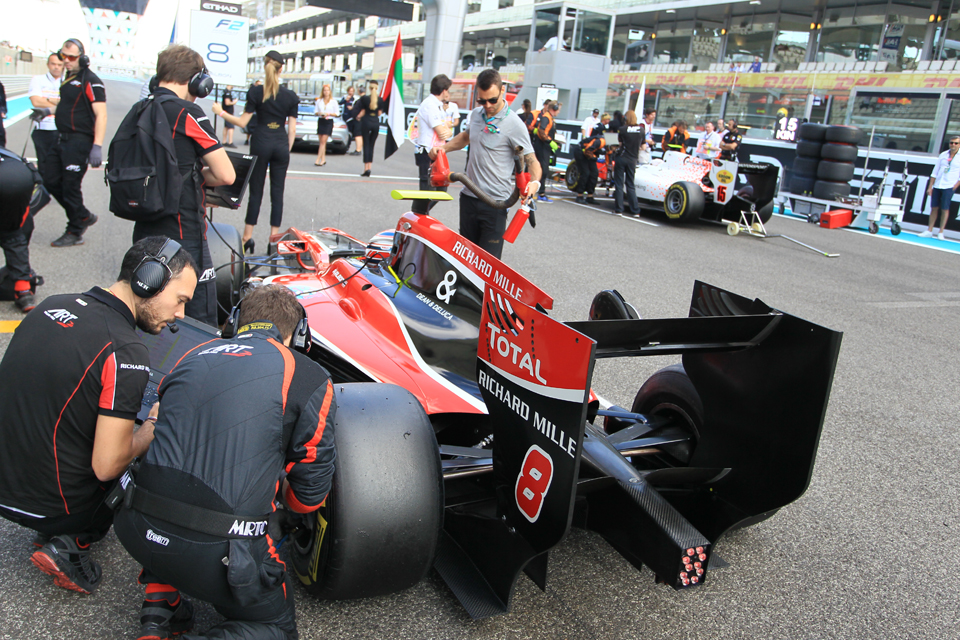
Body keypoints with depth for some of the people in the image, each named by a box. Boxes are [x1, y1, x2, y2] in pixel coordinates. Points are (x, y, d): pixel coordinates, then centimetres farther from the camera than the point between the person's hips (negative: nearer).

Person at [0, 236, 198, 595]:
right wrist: (153, 427, -2)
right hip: (50, 506, -7)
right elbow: (107, 466, -22)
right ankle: (70, 544, 1)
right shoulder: (126, 353, -23)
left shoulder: (52, 306, 1)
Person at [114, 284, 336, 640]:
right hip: (218, 552, -4)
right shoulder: (310, 379, 0)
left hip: (138, 533, 5)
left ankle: (159, 610, 23)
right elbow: (311, 487, 4)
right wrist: (288, 496, 29)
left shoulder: (194, 356, 13)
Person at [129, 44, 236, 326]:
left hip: (144, 231, 8)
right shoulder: (188, 112, -12)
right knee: (200, 325, -1)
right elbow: (226, 175, -15)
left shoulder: (139, 111, 9)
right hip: (183, 234, -8)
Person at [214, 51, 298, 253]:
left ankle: (247, 237, 6)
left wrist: (221, 112, 10)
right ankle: (274, 237, 6)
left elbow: (243, 122, -3)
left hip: (261, 143, -1)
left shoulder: (256, 92, -4)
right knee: (277, 192, 5)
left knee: (256, 190, 5)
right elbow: (292, 129, 2)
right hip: (281, 145, 1)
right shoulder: (290, 96, 2)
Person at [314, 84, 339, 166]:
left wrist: (329, 114, -14)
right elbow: (315, 111, 10)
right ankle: (323, 159, 13)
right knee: (321, 141, 5)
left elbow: (337, 113, 1)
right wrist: (319, 113, -11)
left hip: (329, 122, -3)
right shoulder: (319, 101, 9)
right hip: (320, 121, 4)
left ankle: (318, 160, -12)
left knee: (323, 141, -10)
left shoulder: (333, 102, 1)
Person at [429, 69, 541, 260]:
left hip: (495, 202, -7)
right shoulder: (476, 114, 10)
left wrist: (534, 182, -31)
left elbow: (532, 160, -10)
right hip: (469, 196, 7)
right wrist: (443, 147, 18)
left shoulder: (514, 124, -11)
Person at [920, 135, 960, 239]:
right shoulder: (943, 155, 9)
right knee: (934, 208, 4)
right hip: (937, 186, 4)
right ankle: (929, 231, 9)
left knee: (944, 209, -5)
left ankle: (941, 233, 1)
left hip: (949, 187, -4)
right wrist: (930, 187, 7)